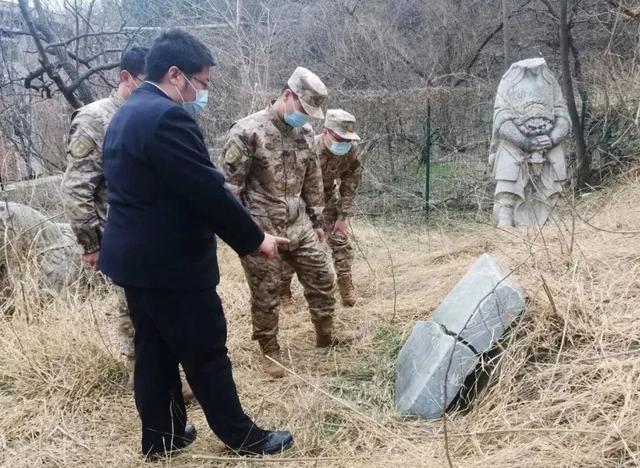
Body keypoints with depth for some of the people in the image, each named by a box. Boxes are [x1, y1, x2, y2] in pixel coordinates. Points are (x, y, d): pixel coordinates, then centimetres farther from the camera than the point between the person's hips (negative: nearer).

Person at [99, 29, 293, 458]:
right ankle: (242, 437, 18)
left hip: (135, 256, 10)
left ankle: (160, 437, 29)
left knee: (154, 350, 17)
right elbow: (208, 191, -22)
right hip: (171, 261, -10)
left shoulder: (126, 115, 12)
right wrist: (254, 239, -10)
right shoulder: (167, 117, -21)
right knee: (206, 353, 3)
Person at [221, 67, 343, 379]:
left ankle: (326, 336, 32)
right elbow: (230, 186, -14)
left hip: (297, 226, 6)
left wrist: (317, 220, 18)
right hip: (260, 229, -6)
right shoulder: (247, 131, -16)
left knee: (321, 278, 12)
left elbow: (313, 181, 15)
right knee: (265, 294, 5)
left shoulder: (304, 132, 5)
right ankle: (270, 352, 23)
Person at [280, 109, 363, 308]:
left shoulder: (353, 151, -22)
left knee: (341, 239, -2)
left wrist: (343, 216, -9)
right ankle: (282, 288, 11)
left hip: (327, 195, 4)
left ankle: (346, 288, 9)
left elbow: (350, 185, -9)